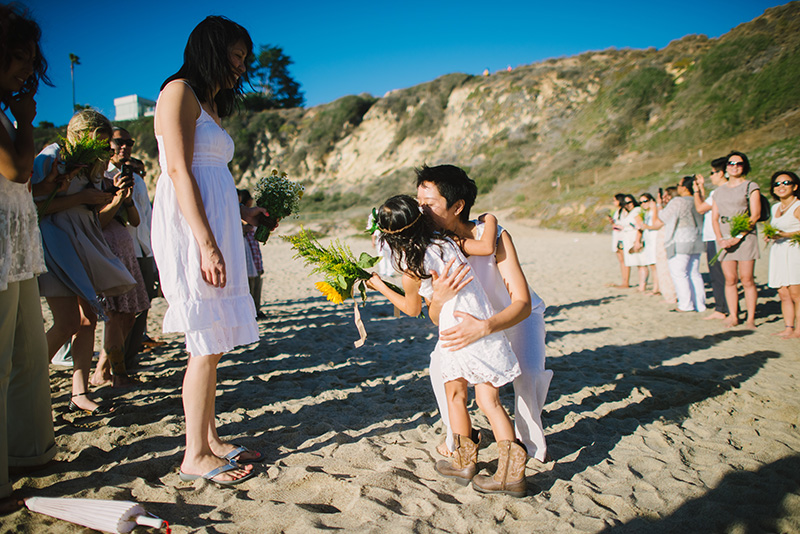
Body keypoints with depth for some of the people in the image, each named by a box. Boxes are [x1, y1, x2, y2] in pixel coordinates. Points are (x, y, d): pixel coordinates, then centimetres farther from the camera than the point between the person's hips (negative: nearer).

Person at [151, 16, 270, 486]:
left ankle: (211, 439, 22)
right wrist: (207, 245, -21)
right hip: (191, 231, -9)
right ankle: (195, 455, 6)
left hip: (215, 228, 9)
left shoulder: (210, 103, 24)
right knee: (207, 345, -6)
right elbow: (179, 172, -16)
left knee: (213, 342, 11)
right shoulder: (179, 91, -5)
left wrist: (242, 213, 22)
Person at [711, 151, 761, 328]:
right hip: (725, 238, 4)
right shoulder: (720, 191, 17)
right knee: (730, 279, 0)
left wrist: (737, 238, -12)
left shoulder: (751, 187, 3)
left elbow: (755, 215, -5)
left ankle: (751, 318, -1)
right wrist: (720, 239, -3)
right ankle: (733, 316, 6)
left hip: (745, 236, -4)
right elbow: (714, 217, 13)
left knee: (747, 279, -7)